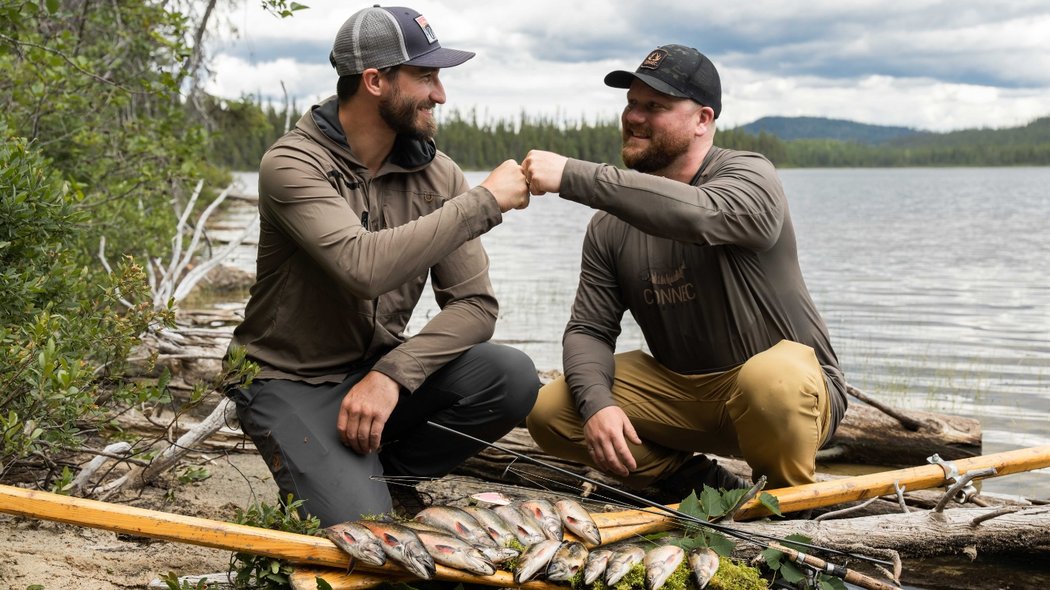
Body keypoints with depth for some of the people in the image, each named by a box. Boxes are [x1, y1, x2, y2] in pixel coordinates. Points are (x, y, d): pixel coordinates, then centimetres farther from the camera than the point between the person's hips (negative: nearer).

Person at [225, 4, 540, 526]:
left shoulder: (436, 173, -3)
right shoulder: (292, 165, -18)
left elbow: (475, 303, -8)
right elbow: (365, 267, -36)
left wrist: (392, 375, -24)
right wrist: (484, 201, -29)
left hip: (378, 370, 5)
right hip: (292, 383, -5)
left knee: (513, 378, -20)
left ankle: (385, 472, 3)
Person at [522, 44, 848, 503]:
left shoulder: (750, 177, -13)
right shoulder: (610, 226, 3)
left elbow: (697, 215, -37)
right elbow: (589, 329, 1)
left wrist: (572, 176, -38)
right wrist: (596, 402, -21)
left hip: (791, 387, -5)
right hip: (680, 391, 5)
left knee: (770, 379, -40)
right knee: (549, 411, -11)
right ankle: (700, 484, -3)